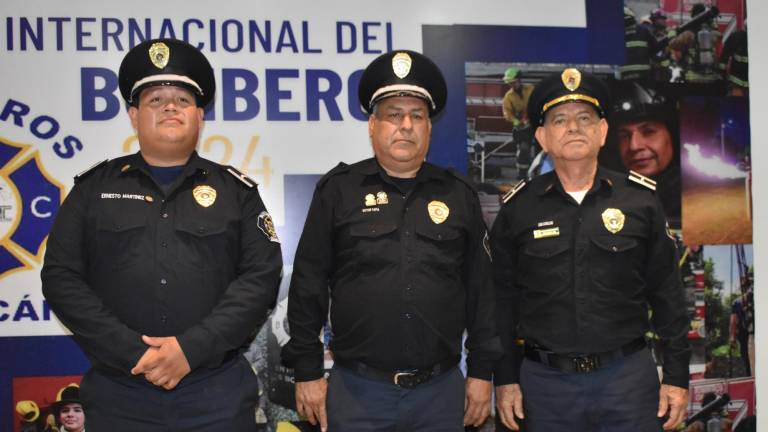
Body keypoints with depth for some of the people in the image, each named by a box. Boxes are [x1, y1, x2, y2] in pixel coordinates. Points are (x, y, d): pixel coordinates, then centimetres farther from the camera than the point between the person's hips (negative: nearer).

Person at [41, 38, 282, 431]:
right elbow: (61, 278, 0)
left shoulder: (235, 190, 7)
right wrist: (133, 352, -11)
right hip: (118, 391, 1)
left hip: (218, 393, 0)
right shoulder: (94, 188, 8)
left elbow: (261, 277, -2)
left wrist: (192, 348, -14)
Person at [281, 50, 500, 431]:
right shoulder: (338, 190, 1)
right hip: (356, 389, -1)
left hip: (442, 390, 2)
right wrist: (307, 373, -1)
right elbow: (308, 286, 1)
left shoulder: (458, 195, 7)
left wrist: (482, 372, 6)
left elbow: (480, 290, 8)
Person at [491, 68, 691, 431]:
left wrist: (677, 376, 2)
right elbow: (503, 302, 3)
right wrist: (505, 379, 1)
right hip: (545, 381, 0)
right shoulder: (517, 209, 0)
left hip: (629, 376, 0)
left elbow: (667, 295, 4)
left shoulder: (641, 201, 1)